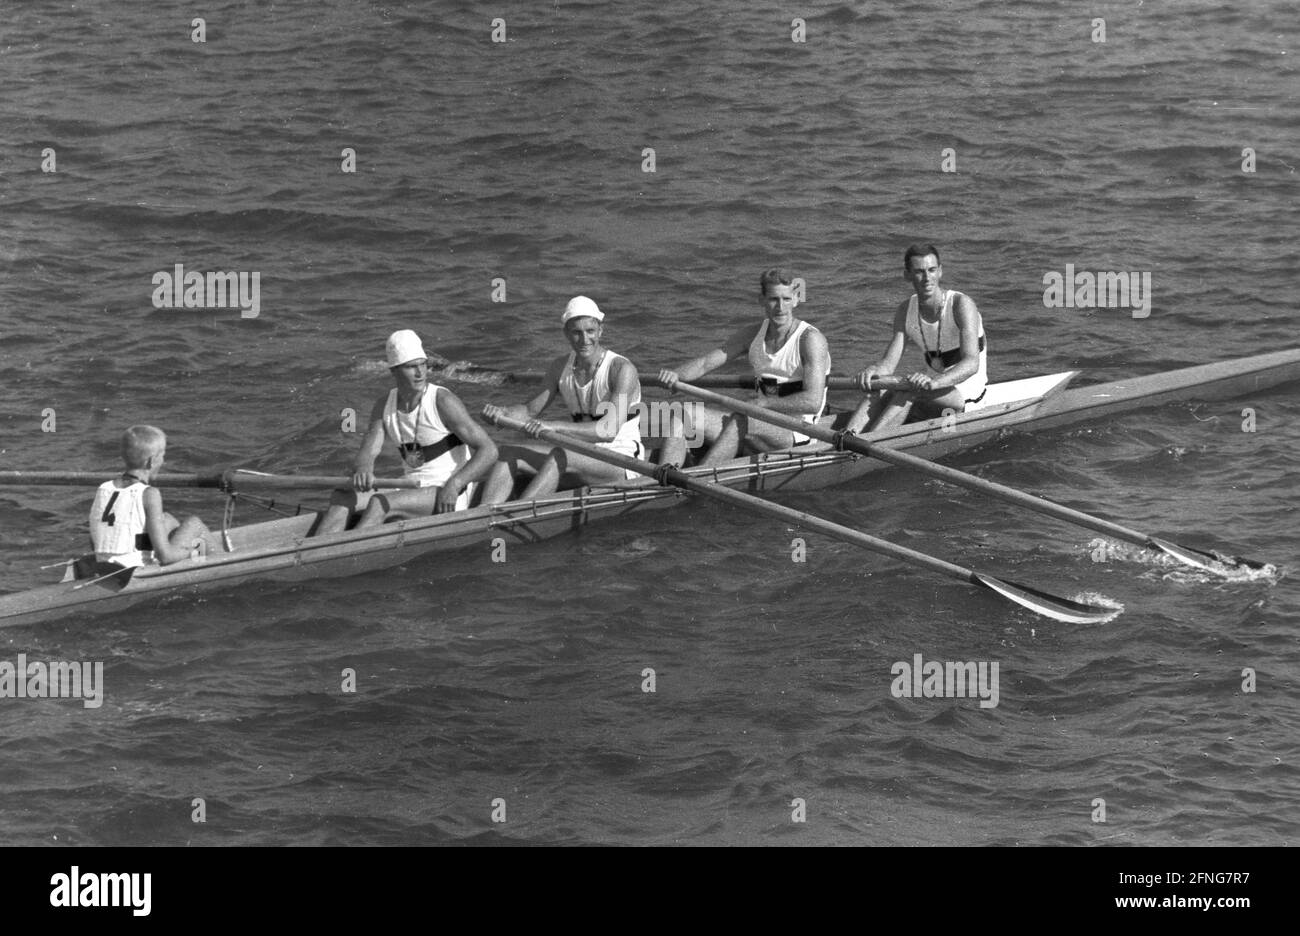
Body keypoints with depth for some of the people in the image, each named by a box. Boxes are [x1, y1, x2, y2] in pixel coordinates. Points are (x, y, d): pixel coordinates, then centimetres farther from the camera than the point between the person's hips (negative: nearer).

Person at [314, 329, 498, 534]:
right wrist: (362, 470, -31)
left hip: (451, 495, -6)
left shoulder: (443, 401, -12)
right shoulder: (384, 406, 6)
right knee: (342, 498, -14)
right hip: (413, 490, 6)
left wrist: (454, 485, -27)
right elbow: (367, 452, -5)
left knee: (380, 503, -30)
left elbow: (488, 450, -13)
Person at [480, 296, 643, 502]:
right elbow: (531, 409, 7)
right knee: (507, 454, -14)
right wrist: (503, 412, -18)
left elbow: (610, 430, -28)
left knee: (559, 459, -35)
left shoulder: (622, 369, -16)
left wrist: (552, 427, -40)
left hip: (622, 462, -7)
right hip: (582, 455, 7)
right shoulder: (561, 367, 6)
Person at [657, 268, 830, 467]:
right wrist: (676, 374, -18)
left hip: (795, 434, -7)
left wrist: (760, 403, -23)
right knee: (683, 415, -11)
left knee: (740, 422, -37)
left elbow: (812, 402, -23)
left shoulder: (811, 340, -11)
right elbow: (705, 362, 4)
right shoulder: (751, 336, 10)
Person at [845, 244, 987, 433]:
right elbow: (889, 362, -5)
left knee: (909, 390, -33)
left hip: (968, 390, -5)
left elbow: (971, 363, -29)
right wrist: (874, 370, -32)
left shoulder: (961, 305, -17)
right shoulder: (906, 311, 1)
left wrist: (933, 382, -48)